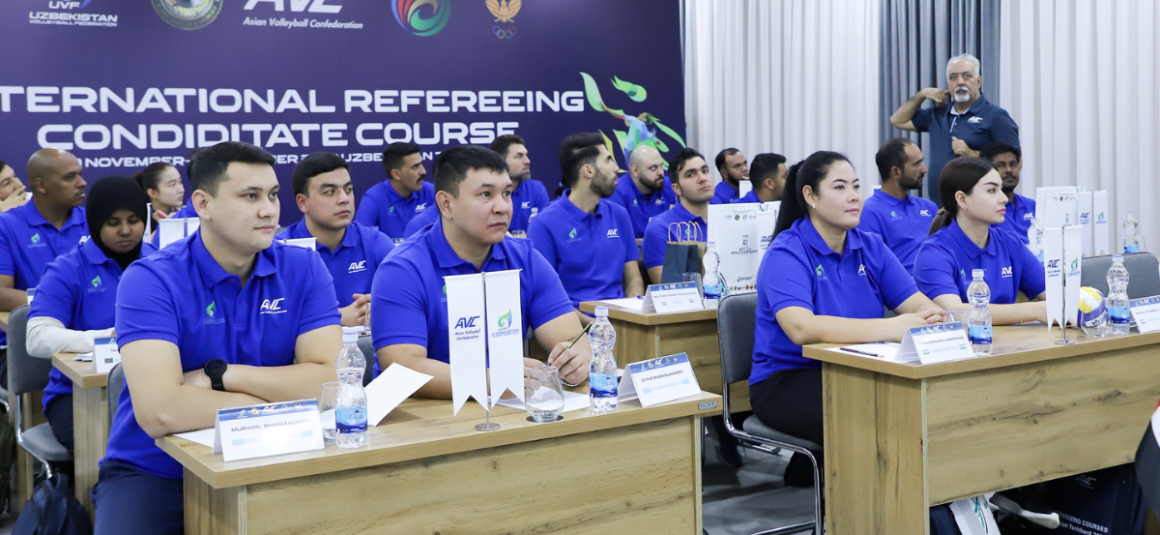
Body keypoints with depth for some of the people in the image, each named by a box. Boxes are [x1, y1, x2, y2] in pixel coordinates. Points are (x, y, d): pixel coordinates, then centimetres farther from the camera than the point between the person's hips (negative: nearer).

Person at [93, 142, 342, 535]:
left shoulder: (304, 269, -2)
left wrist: (221, 376, -17)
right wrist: (282, 397, -15)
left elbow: (331, 380, -13)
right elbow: (160, 413, -25)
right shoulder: (150, 280, -12)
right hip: (153, 473, -2)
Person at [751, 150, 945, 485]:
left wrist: (931, 318, -27)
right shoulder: (787, 253, -12)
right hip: (787, 382, -7)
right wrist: (890, 328, -37)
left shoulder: (871, 247, 9)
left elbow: (919, 304, -1)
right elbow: (801, 327, -29)